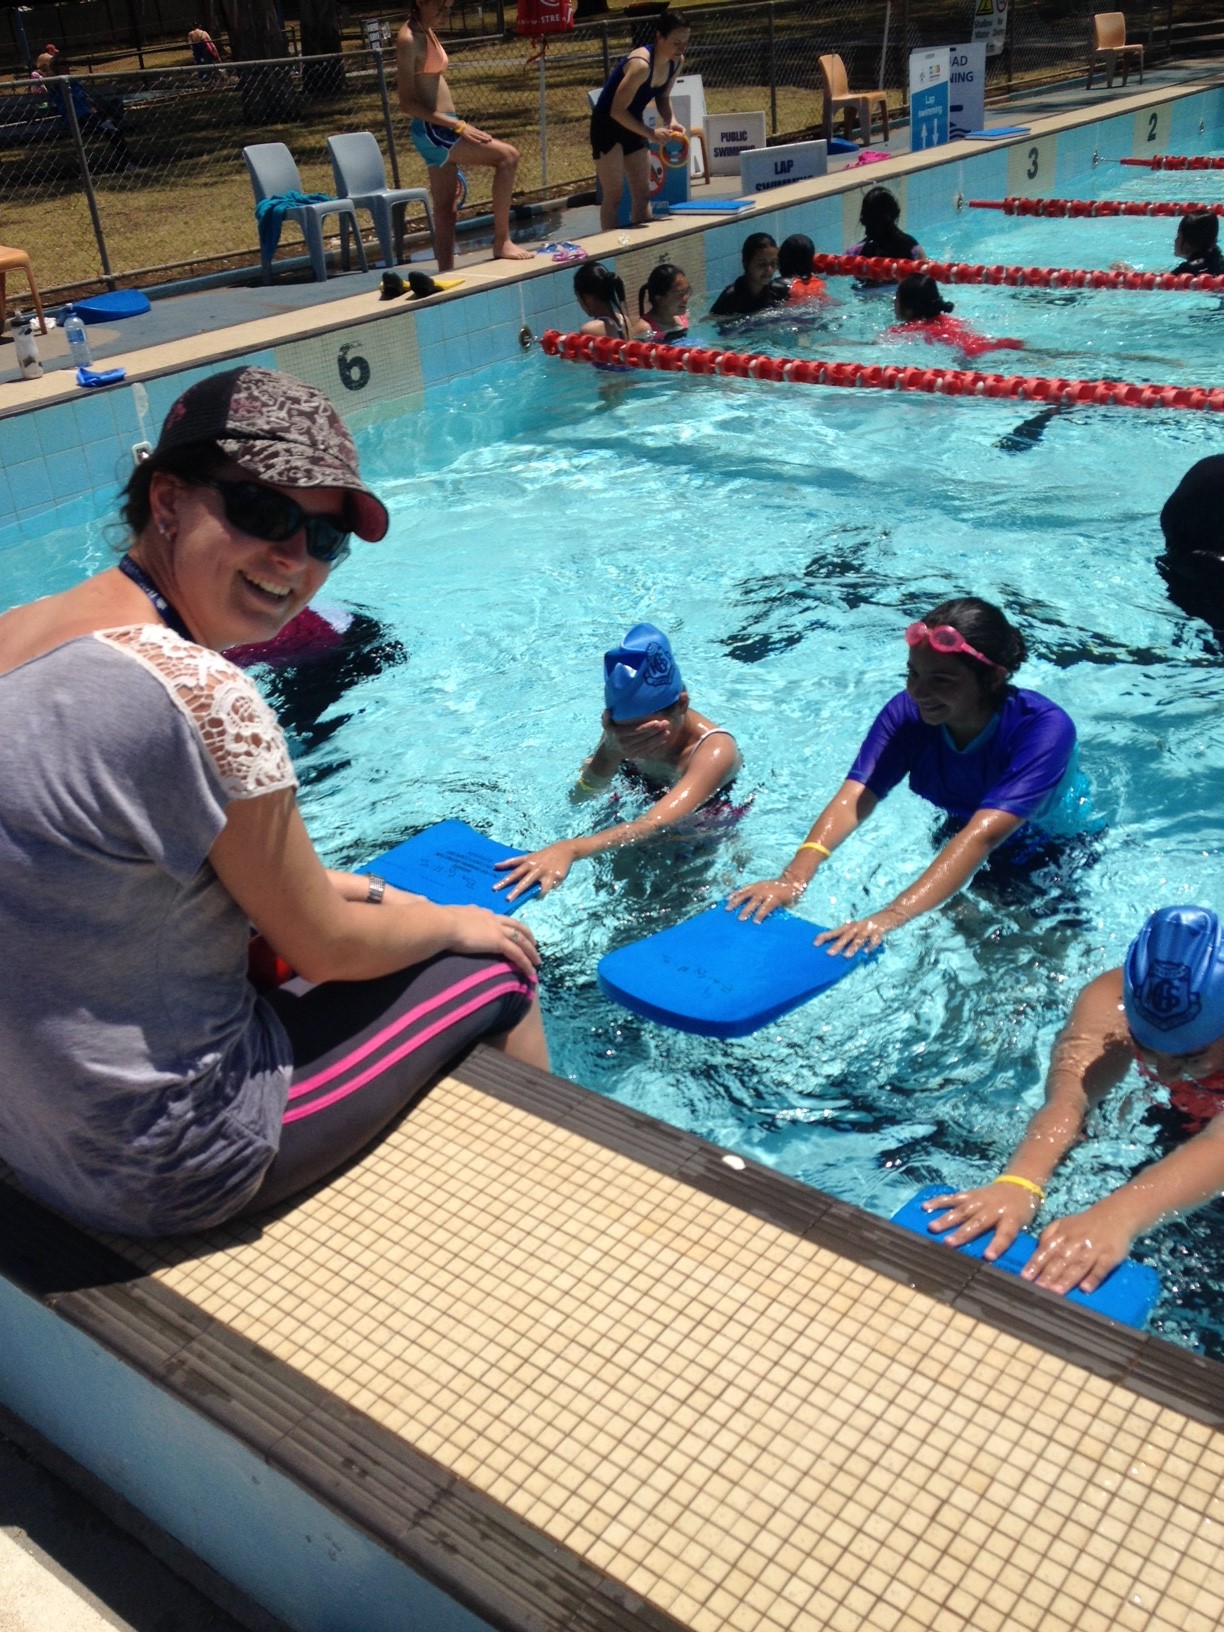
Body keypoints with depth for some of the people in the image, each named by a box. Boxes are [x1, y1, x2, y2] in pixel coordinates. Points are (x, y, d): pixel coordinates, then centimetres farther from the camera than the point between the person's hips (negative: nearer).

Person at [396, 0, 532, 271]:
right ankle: (502, 242, -15)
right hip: (432, 131, -10)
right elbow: (408, 103, -17)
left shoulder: (427, 33, 16)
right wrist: (458, 126, -23)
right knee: (507, 156, -17)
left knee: (446, 212, 11)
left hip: (439, 131, 10)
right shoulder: (409, 40, -12)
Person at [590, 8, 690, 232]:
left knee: (642, 194, 8)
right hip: (607, 125, -8)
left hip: (633, 125, 8)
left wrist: (671, 120, -10)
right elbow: (617, 110, -28)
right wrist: (651, 133, -30)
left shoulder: (677, 62, -6)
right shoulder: (641, 64, -30)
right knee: (613, 195, -8)